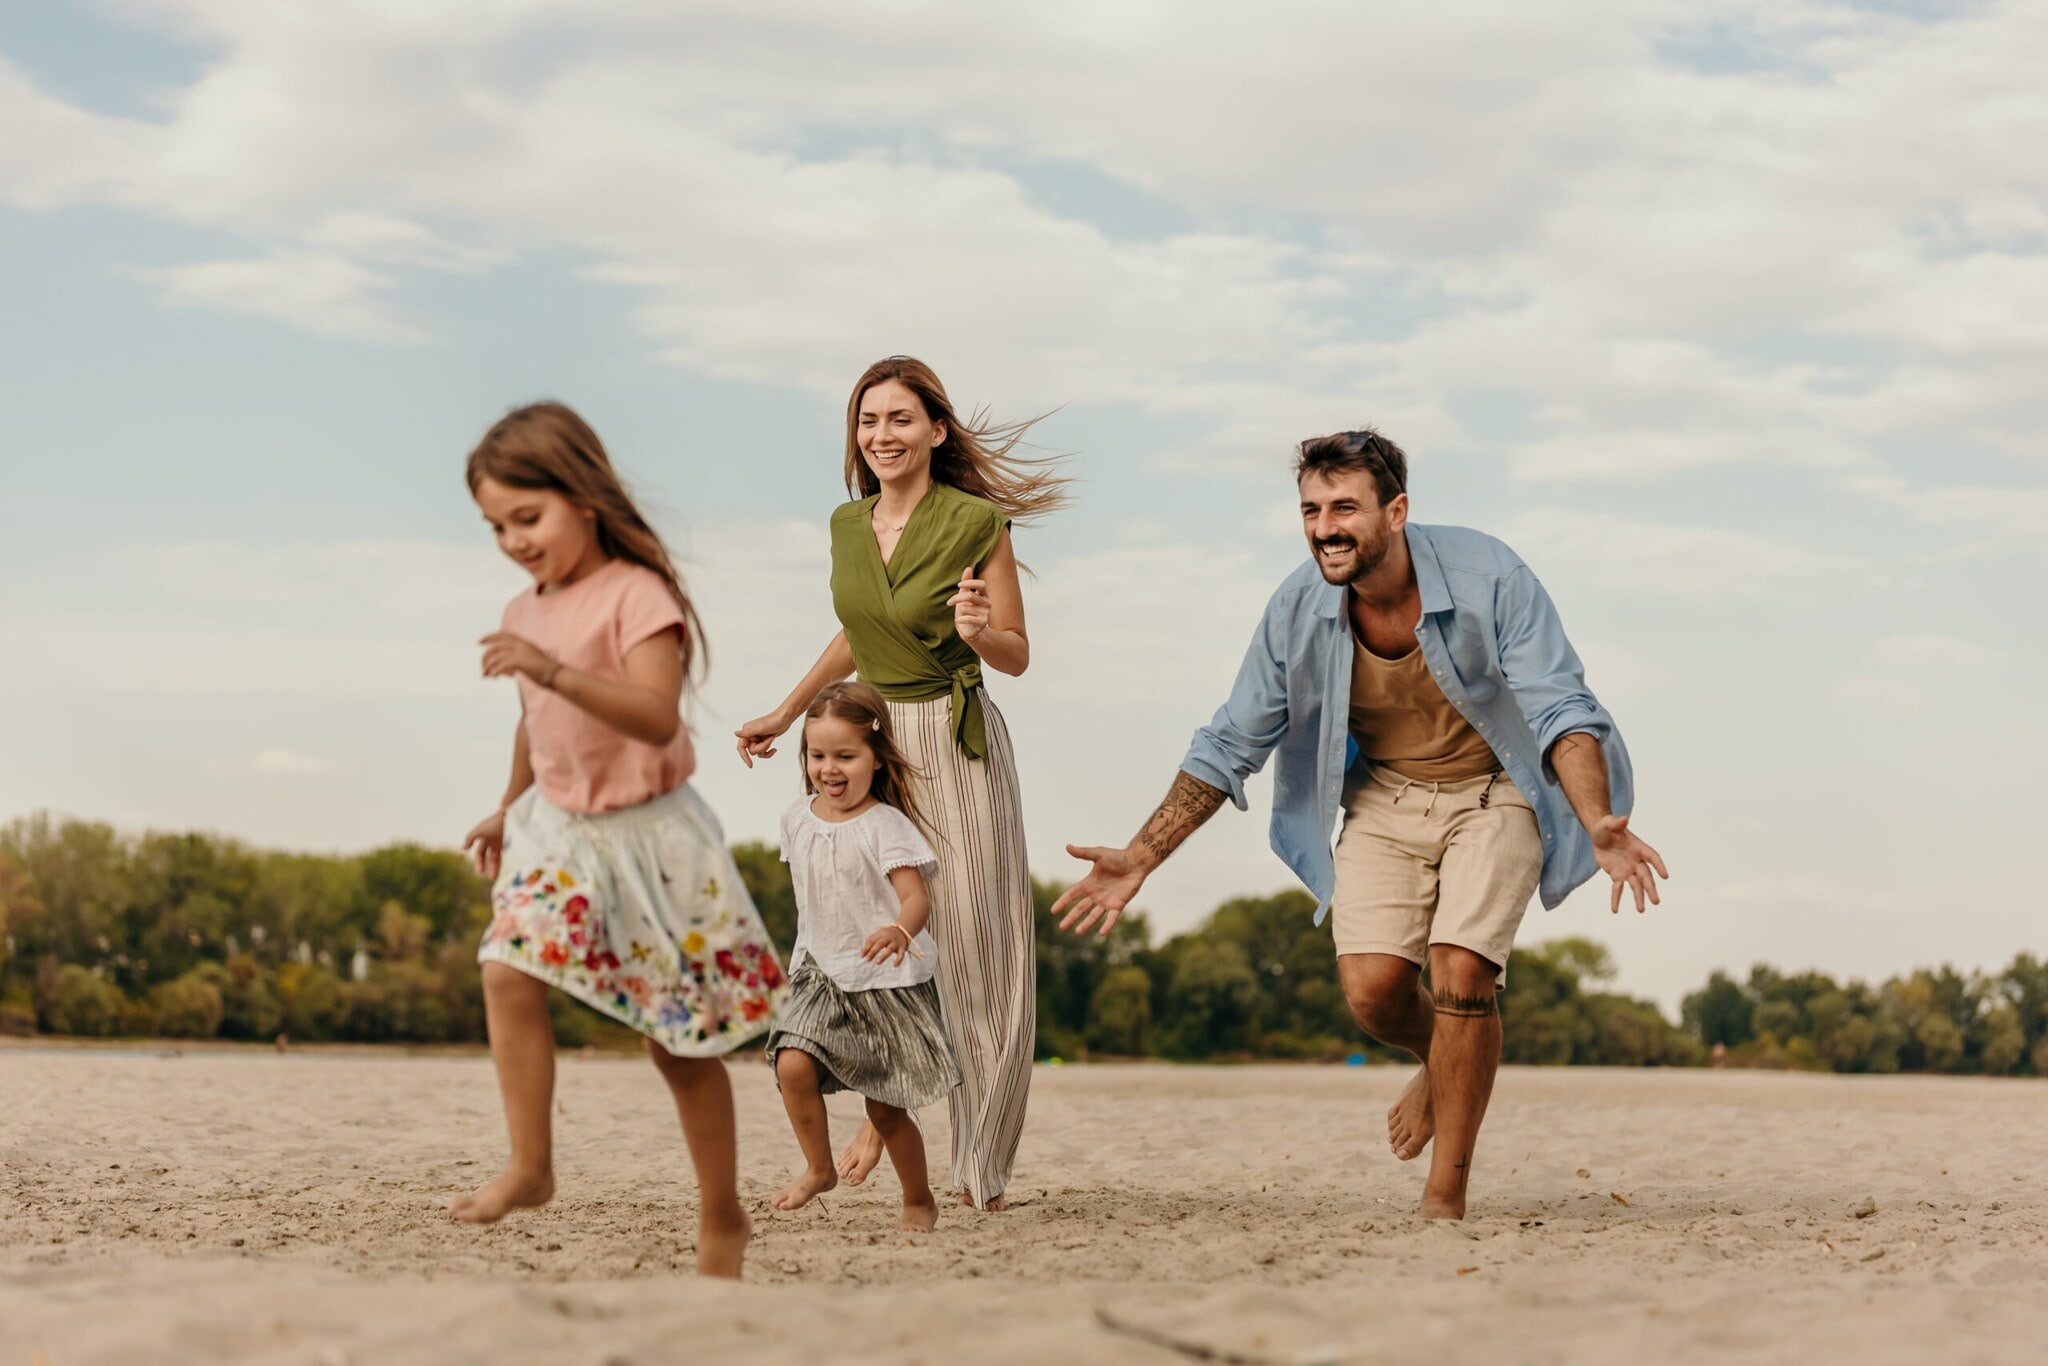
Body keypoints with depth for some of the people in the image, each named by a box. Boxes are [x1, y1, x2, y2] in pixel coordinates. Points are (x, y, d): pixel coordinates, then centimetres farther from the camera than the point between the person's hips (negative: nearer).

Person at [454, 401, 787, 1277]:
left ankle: (722, 1219, 16)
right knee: (507, 973, -18)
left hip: (644, 834, -6)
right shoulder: (527, 614, 5)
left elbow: (656, 715, -32)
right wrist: (509, 808, 30)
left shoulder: (636, 595, -18)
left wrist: (557, 672, -42)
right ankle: (530, 1165, -11)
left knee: (679, 1042, 2)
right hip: (558, 828, 6)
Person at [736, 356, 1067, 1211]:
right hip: (872, 735, 5)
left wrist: (980, 630, -25)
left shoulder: (976, 523, -9)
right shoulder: (848, 524, 6)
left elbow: (1016, 656, -4)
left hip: (956, 742, -5)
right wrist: (785, 714, 25)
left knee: (969, 940, -3)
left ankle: (978, 1171, 4)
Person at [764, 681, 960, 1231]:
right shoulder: (798, 819, 2)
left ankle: (919, 1201, 23)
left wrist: (900, 931, -49)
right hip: (821, 974, 5)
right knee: (792, 1064, -19)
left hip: (885, 983, -5)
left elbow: (917, 897, -28)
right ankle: (819, 1168, 4)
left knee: (885, 1108, 1)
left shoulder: (885, 825, -17)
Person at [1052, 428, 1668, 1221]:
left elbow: (1562, 713, -26)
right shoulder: (1299, 609, -15)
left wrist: (1598, 826, -44)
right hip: (1384, 799, 3)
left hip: (1492, 793, -3)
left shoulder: (1487, 577, -25)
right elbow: (1230, 747, -5)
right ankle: (1440, 1067, 24)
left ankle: (1446, 1197, -6)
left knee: (1460, 971, -21)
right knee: (1372, 986, -14)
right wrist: (1140, 858, -10)